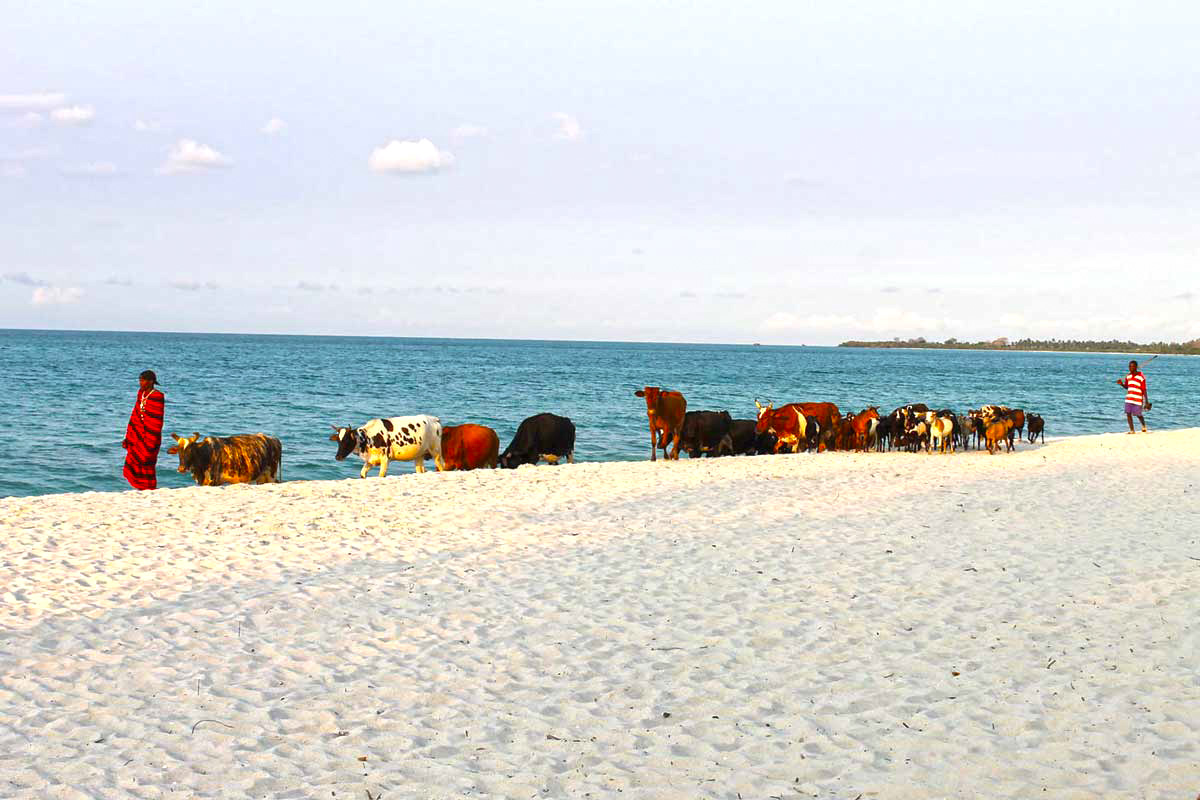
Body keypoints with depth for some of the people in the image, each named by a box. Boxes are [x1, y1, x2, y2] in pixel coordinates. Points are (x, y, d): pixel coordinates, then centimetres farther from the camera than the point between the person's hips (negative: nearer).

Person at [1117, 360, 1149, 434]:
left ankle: (1144, 426, 31)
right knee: (1128, 414, -4)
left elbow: (1144, 390, -8)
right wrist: (1121, 384, -2)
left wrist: (1147, 402, -8)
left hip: (1138, 399, -5)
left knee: (1138, 415, 2)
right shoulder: (1128, 376, 8)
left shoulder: (1141, 377, -9)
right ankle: (1132, 430, 5)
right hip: (1128, 399, 5)